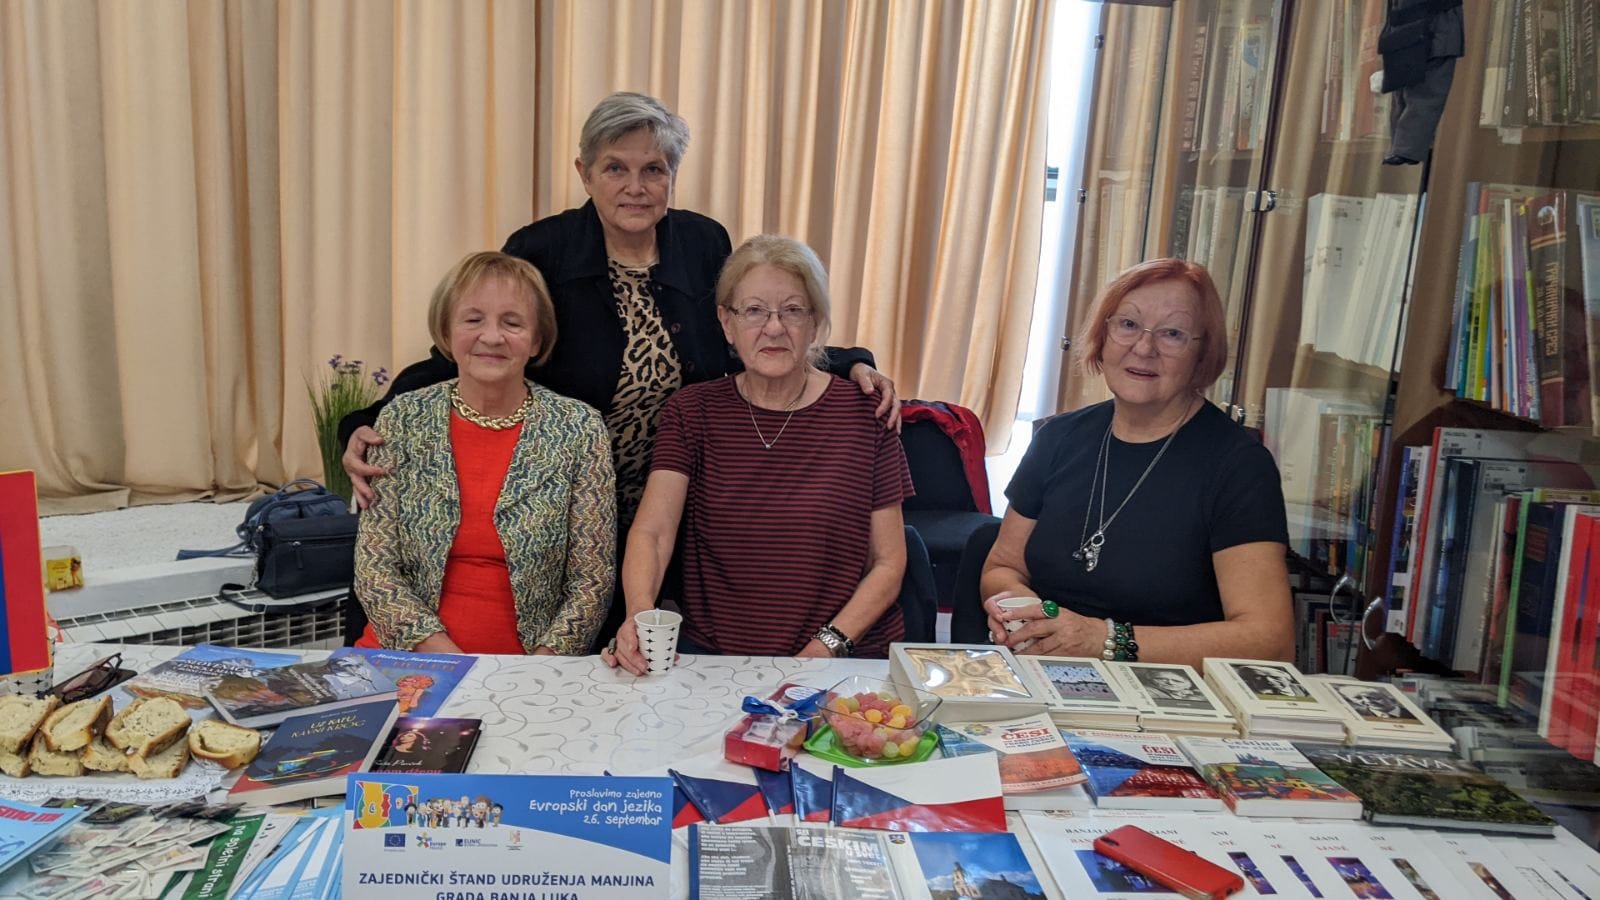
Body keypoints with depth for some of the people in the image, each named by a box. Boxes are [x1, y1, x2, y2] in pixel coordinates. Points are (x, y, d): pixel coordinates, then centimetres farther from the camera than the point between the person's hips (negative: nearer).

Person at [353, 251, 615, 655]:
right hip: (409, 663, 1)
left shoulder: (580, 429, -1)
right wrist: (442, 655, -12)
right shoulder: (403, 420, 3)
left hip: (527, 666, -1)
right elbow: (374, 568, 1)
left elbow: (592, 580, -1)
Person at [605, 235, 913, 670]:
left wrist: (827, 647, -9)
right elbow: (651, 532, -5)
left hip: (846, 657, -1)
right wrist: (640, 616, -25)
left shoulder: (863, 413, 2)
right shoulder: (692, 411, 7)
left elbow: (888, 562, 4)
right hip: (712, 652, 1)